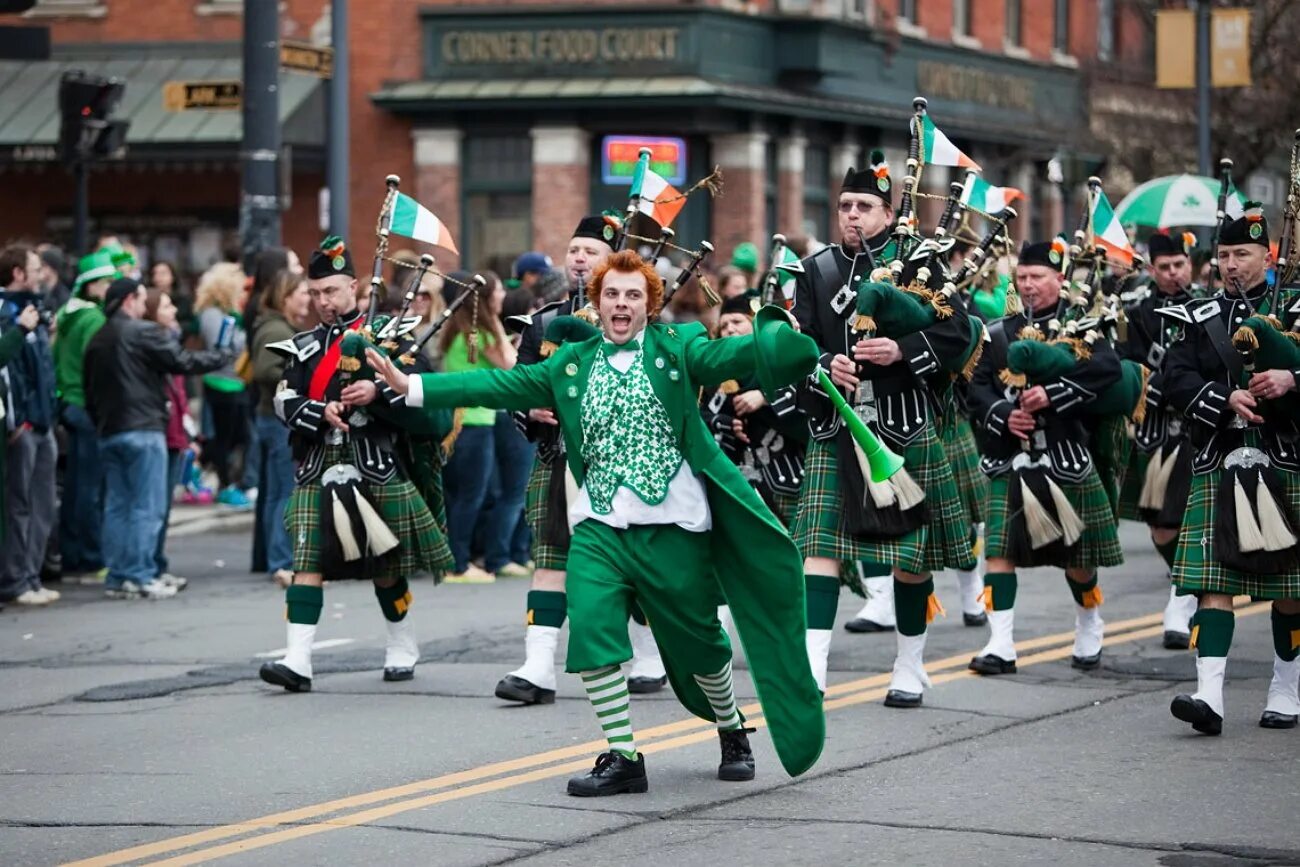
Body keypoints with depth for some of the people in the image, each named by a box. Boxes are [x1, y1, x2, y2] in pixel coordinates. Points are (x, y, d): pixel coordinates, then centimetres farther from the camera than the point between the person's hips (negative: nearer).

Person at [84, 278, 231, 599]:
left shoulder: (96, 341, 13)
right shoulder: (144, 333, -10)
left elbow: (90, 392, 15)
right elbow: (184, 362, -10)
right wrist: (222, 355, 3)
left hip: (108, 432, 7)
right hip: (143, 431, -7)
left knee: (116, 507, 9)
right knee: (147, 507, -4)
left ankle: (117, 577, 9)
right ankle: (141, 577, -7)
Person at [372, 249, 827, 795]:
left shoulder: (678, 348, 1)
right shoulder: (572, 364, 10)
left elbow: (733, 355, -15)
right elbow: (503, 385, 8)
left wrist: (780, 332, -37)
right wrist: (411, 386, 1)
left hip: (673, 527, -2)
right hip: (600, 527, 2)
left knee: (699, 642, 9)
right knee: (592, 628, -15)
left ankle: (732, 731, 37)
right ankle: (622, 756, -5)